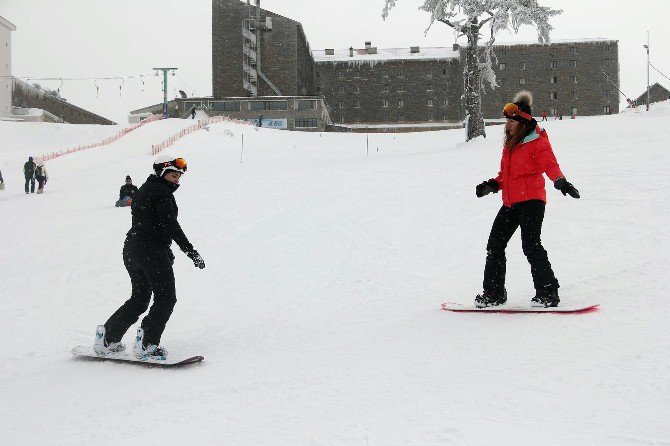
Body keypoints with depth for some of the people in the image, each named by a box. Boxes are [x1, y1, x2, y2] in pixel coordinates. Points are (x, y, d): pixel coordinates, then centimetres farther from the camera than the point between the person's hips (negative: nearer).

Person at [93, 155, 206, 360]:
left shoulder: (144, 190, 20)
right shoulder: (161, 192, -10)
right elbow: (170, 224, -19)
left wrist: (165, 251, 28)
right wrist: (190, 251, -20)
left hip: (132, 249, 10)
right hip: (152, 249, -10)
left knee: (139, 299, 18)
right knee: (166, 297, -3)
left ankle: (107, 337, 19)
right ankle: (146, 344, -10)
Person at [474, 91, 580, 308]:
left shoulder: (537, 141, -5)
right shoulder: (510, 142, 19)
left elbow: (550, 164, -17)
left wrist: (560, 181, -35)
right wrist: (492, 185, 9)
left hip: (531, 200, -8)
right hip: (510, 202, 8)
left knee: (531, 245, -15)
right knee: (495, 245, 7)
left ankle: (548, 292, -6)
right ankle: (494, 292, 16)